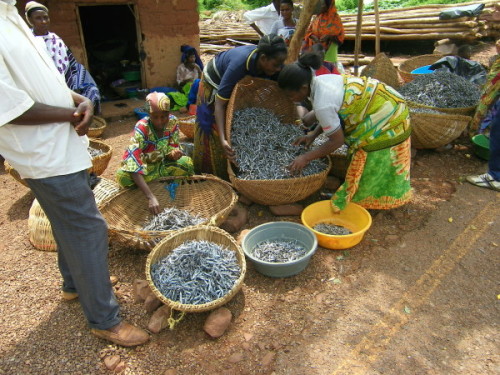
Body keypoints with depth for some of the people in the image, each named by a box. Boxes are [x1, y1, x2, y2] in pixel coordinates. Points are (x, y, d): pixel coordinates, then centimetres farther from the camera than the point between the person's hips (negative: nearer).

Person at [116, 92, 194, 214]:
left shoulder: (173, 122, -16)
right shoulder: (142, 127, -30)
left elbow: (171, 150, -6)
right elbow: (134, 166, -38)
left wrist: (175, 154, -34)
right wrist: (151, 197, -48)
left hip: (161, 164, 3)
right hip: (142, 166, -3)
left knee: (187, 163, -23)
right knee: (123, 176, -35)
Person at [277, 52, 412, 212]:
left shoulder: (322, 104, -30)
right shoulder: (321, 80, -4)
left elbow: (337, 140, -19)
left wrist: (306, 158, -14)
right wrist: (313, 135, 6)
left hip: (384, 121, -9)